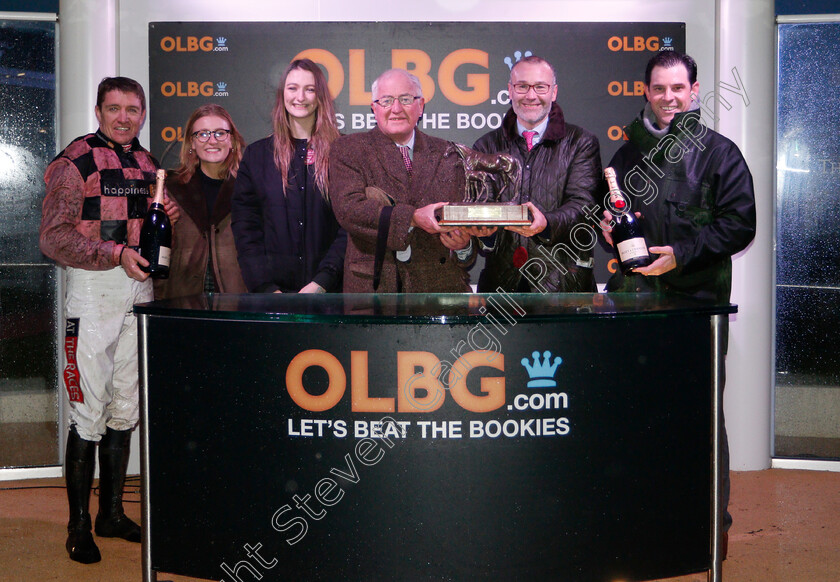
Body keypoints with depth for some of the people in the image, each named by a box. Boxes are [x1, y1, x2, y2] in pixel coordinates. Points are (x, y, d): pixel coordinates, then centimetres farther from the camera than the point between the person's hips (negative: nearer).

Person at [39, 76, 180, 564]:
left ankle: (112, 513, 23)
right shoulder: (76, 161, -6)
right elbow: (54, 237, -12)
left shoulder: (148, 164, 14)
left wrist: (168, 217, 2)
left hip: (140, 288, 6)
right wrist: (116, 255, -21)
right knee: (89, 413, -5)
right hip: (94, 290, -6)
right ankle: (79, 525, 6)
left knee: (125, 410, 11)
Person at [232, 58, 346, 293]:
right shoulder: (256, 155, 9)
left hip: (329, 290, -1)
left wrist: (322, 282, -14)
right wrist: (266, 287, -8)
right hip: (271, 289, 1)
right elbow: (245, 228, 4)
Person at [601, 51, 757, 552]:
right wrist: (608, 226, 4)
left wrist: (682, 254, -14)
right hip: (634, 297, 4)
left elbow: (740, 224, -4)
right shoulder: (630, 152, 17)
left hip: (698, 300, -4)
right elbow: (608, 213, 27)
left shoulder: (719, 153, 2)